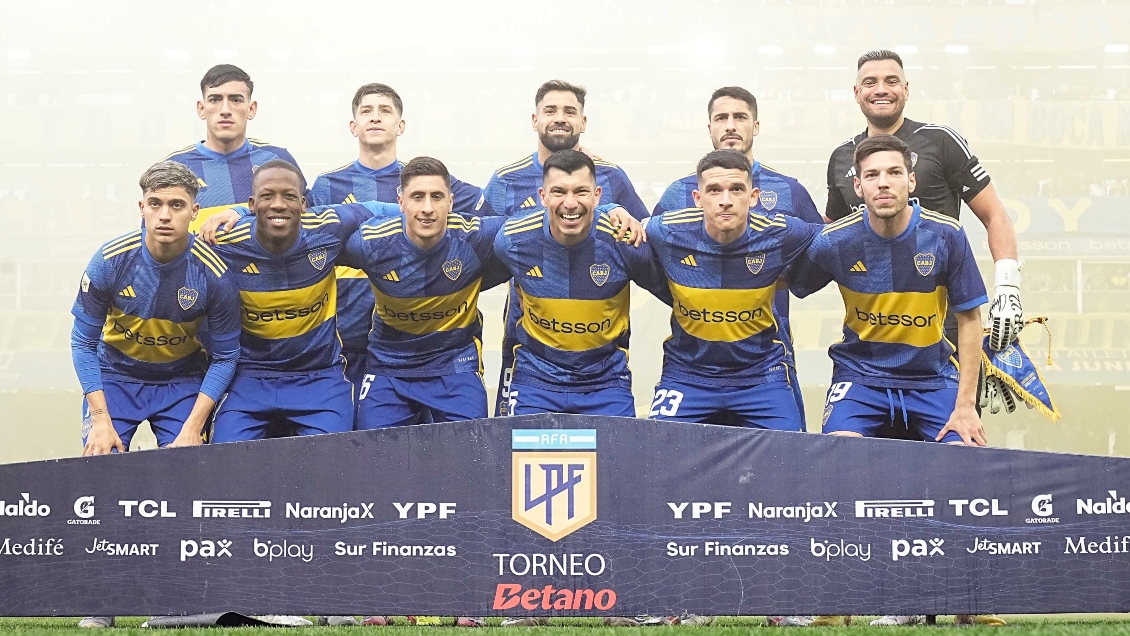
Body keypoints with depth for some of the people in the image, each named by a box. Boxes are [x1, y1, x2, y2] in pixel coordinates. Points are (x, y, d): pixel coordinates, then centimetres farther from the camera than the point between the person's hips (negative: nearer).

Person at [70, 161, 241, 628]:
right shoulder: (110, 262, -23)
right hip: (115, 375, 0)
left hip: (183, 382, 0)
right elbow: (83, 341, -11)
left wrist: (193, 428, -18)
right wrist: (101, 419, -16)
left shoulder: (215, 273, -24)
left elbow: (225, 356, -12)